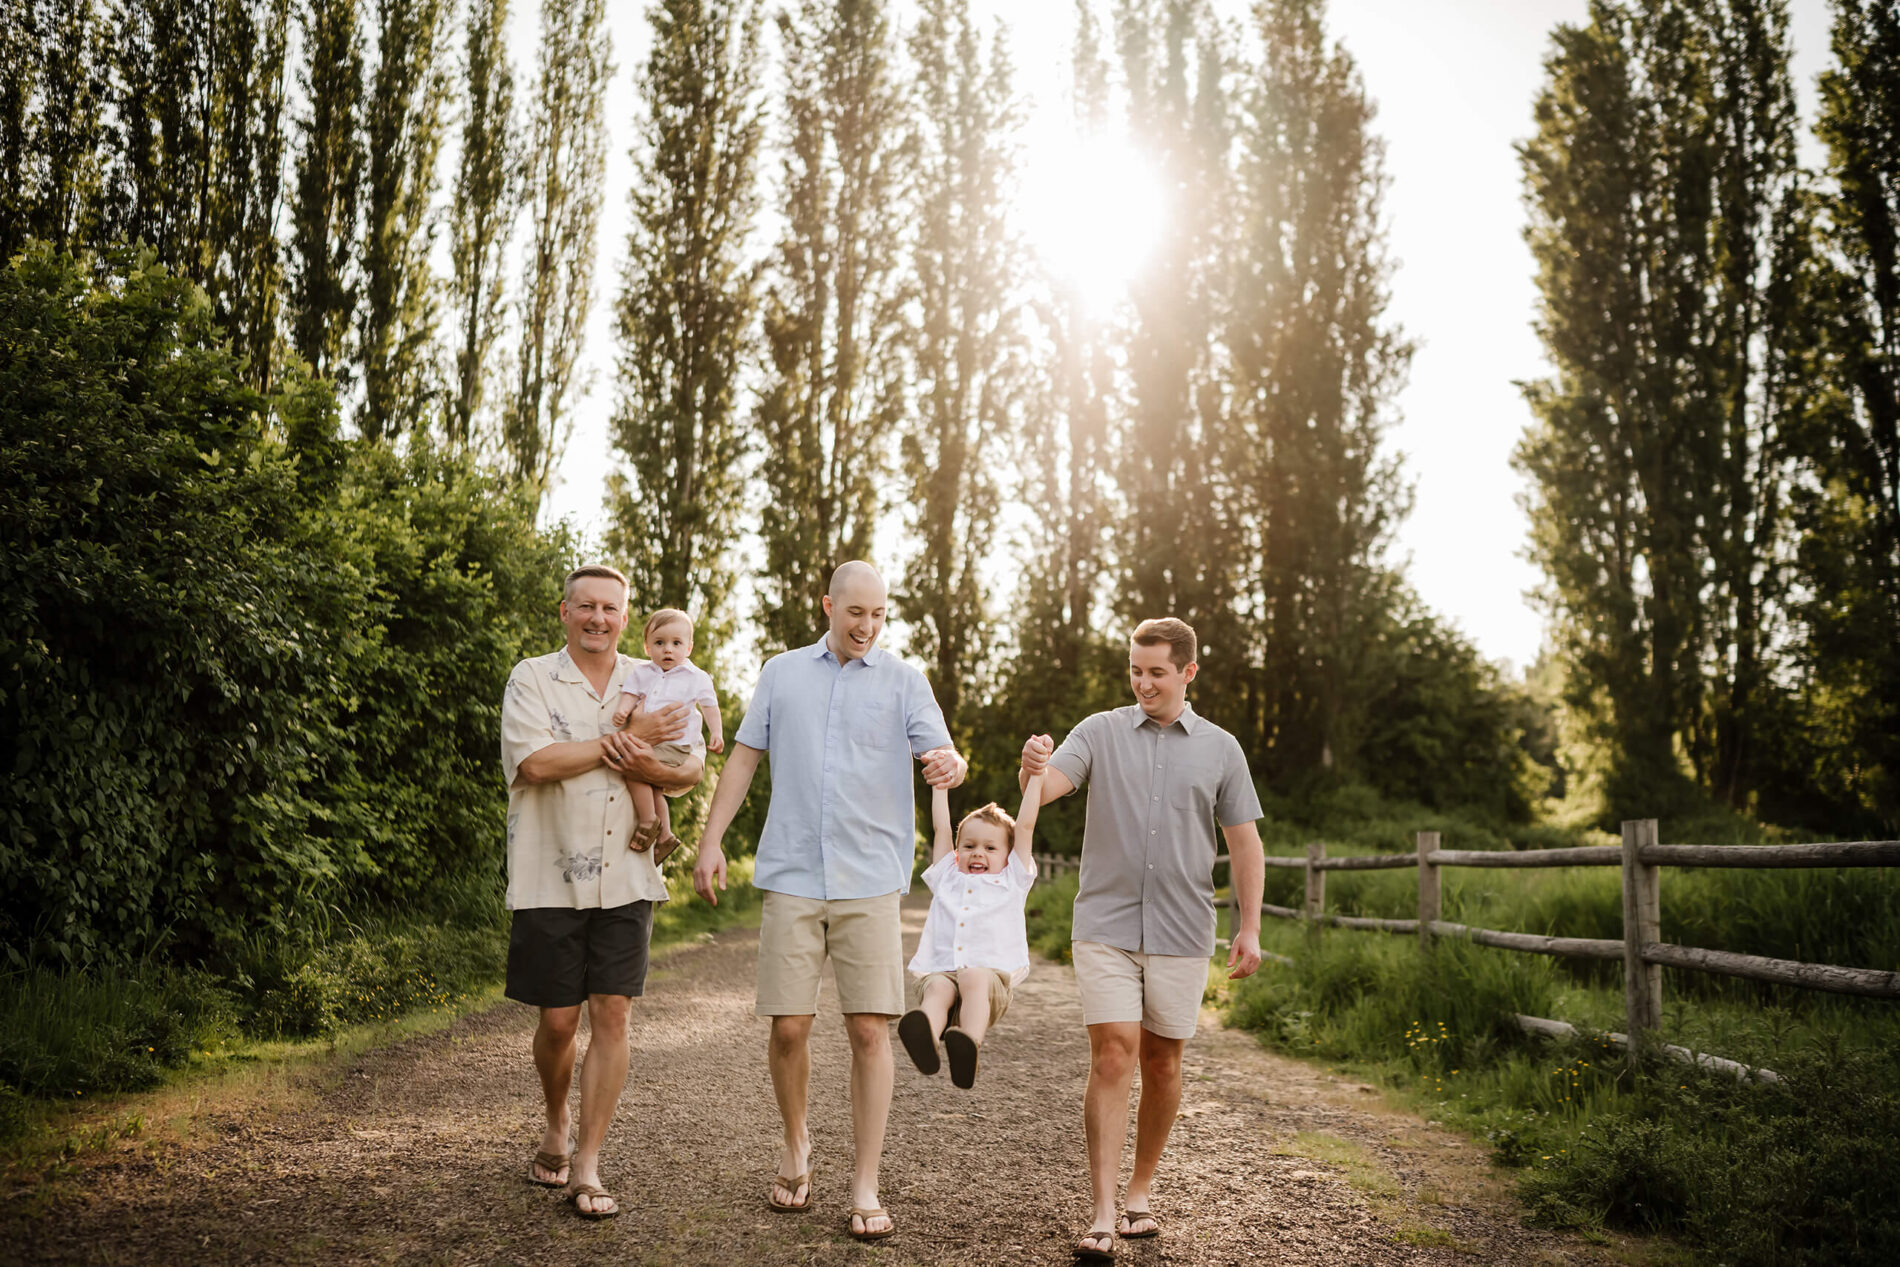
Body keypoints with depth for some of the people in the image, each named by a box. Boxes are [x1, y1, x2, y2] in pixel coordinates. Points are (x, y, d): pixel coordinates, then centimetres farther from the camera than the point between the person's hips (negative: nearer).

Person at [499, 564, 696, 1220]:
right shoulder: (532, 678, 0)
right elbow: (534, 762, -16)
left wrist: (642, 764, -15)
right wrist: (632, 738, -13)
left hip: (625, 879, 2)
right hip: (550, 880, -2)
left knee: (611, 1015, -2)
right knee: (558, 1020, 6)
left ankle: (586, 1166, 6)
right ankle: (556, 1127, 35)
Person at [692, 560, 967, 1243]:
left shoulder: (903, 679, 7)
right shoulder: (782, 672, 12)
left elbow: (942, 754, -4)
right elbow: (744, 758, 14)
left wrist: (951, 765, -29)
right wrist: (711, 841, 6)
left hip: (870, 880, -1)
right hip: (792, 875, 1)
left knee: (870, 1031, -4)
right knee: (789, 1027, 1)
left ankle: (865, 1189, 6)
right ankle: (795, 1144, 29)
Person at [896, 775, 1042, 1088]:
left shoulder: (1011, 881, 22)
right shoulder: (948, 878, 28)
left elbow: (1025, 826, 20)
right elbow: (941, 828, 33)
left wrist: (1035, 776, 22)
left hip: (991, 973, -1)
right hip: (940, 971, 2)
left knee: (974, 979, -36)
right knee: (938, 987, -33)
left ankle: (968, 1044, -60)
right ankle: (925, 1038, -63)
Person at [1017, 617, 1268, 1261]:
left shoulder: (1220, 749, 6)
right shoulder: (1101, 731, 4)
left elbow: (1244, 842, 9)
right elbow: (1045, 787, -10)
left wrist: (1249, 928, 3)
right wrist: (1033, 767, -34)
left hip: (1181, 933, 1)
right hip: (1106, 924, -1)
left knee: (1162, 1063, 9)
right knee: (1112, 1057, -9)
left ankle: (1141, 1192, 27)